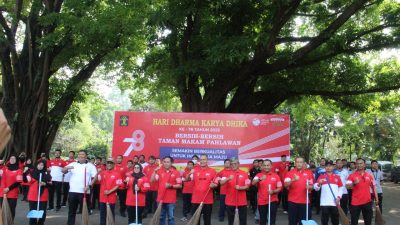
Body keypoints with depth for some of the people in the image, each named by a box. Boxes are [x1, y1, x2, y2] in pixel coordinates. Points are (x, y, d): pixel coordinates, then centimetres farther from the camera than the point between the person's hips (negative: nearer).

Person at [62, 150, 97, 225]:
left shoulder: (90, 166, 2)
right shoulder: (73, 164, 10)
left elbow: (95, 178, -1)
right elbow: (63, 171, 3)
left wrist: (89, 186, -16)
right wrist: (67, 168, -20)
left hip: (84, 192, -2)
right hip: (72, 191, 2)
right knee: (71, 210, 9)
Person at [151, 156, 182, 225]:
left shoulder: (176, 172, -3)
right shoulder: (159, 171, 5)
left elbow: (180, 185, -2)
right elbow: (152, 180, -4)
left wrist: (171, 186, -17)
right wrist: (155, 171, -15)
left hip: (171, 200, -3)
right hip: (161, 198, 3)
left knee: (171, 217, 2)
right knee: (161, 217, 12)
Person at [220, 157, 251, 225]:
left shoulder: (244, 174, 2)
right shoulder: (227, 173, 2)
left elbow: (247, 186, 2)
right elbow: (221, 183, -13)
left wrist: (240, 188, -18)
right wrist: (228, 179, -31)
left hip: (242, 201, 0)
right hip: (230, 201, 0)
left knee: (243, 219, 4)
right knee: (230, 219, 9)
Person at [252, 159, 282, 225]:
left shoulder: (276, 176, 2)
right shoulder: (259, 175, 0)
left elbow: (279, 188, 2)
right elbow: (253, 183, -18)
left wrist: (273, 191, -18)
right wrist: (260, 179, -38)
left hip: (273, 201, -1)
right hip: (261, 201, 1)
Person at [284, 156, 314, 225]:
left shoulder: (308, 174, 7)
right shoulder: (290, 173, 0)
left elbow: (311, 186, 10)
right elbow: (286, 185, -13)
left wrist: (309, 187, -13)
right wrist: (293, 180, -30)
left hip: (305, 201, 2)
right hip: (292, 201, -2)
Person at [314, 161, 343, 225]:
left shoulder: (337, 177, 9)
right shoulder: (321, 177, 4)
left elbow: (341, 188, 11)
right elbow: (316, 188, -2)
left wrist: (339, 197, -2)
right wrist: (319, 184, -22)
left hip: (335, 203, 2)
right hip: (324, 203, -1)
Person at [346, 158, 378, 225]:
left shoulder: (369, 175, 5)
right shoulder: (352, 175, -5)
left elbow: (373, 187, 14)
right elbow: (347, 186, -13)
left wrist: (376, 198, 13)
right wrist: (354, 183, -31)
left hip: (367, 202, 3)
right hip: (355, 202, -3)